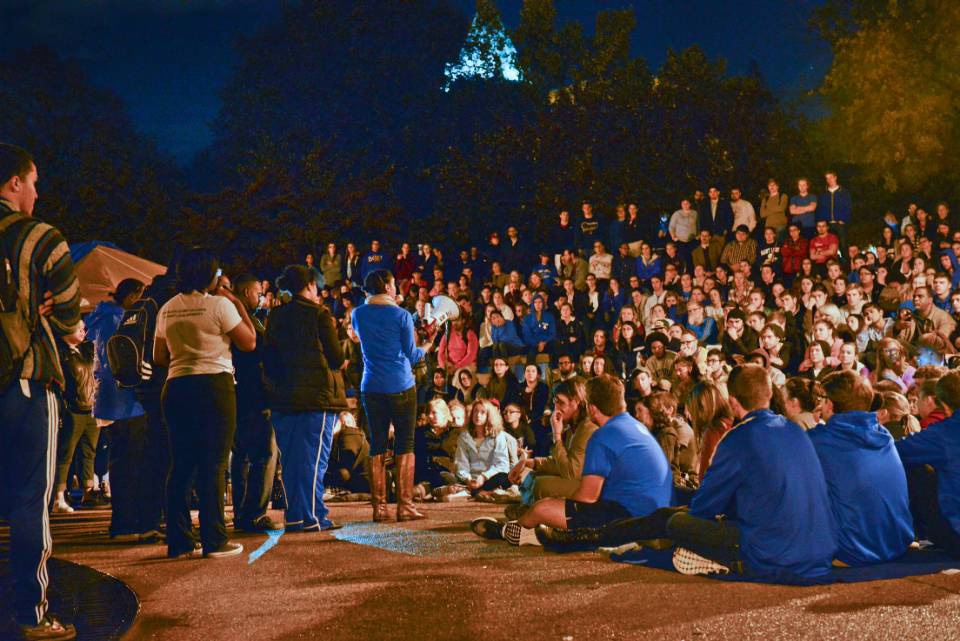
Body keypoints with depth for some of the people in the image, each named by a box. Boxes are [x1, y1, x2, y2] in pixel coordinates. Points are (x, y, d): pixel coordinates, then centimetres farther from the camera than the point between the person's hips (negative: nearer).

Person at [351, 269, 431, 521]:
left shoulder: (358, 315, 3)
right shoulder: (401, 315, -7)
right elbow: (412, 355, -2)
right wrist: (426, 348, 19)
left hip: (371, 388, 3)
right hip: (401, 387, -3)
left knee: (377, 445, 8)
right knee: (405, 445, 2)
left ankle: (379, 506, 7)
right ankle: (405, 505, 1)